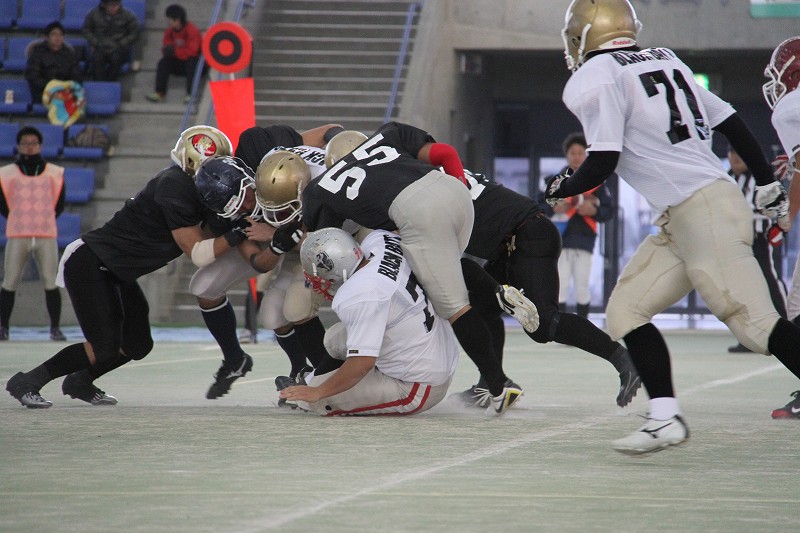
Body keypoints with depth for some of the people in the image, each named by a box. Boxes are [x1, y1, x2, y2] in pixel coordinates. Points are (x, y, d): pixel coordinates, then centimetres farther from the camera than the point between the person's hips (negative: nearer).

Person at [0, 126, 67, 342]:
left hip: (47, 235, 0)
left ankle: (55, 328, 1)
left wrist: (44, 221, 9)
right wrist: (18, 221, 7)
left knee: (51, 283, -4)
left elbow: (59, 204, 13)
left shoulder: (55, 173, 9)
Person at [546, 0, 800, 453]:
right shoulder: (665, 62, 17)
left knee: (756, 323, -13)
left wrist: (561, 189, 8)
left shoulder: (595, 78, -6)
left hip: (705, 213, -9)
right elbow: (731, 123, 17)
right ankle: (665, 418, 2)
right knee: (626, 310, 8)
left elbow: (602, 163, -12)